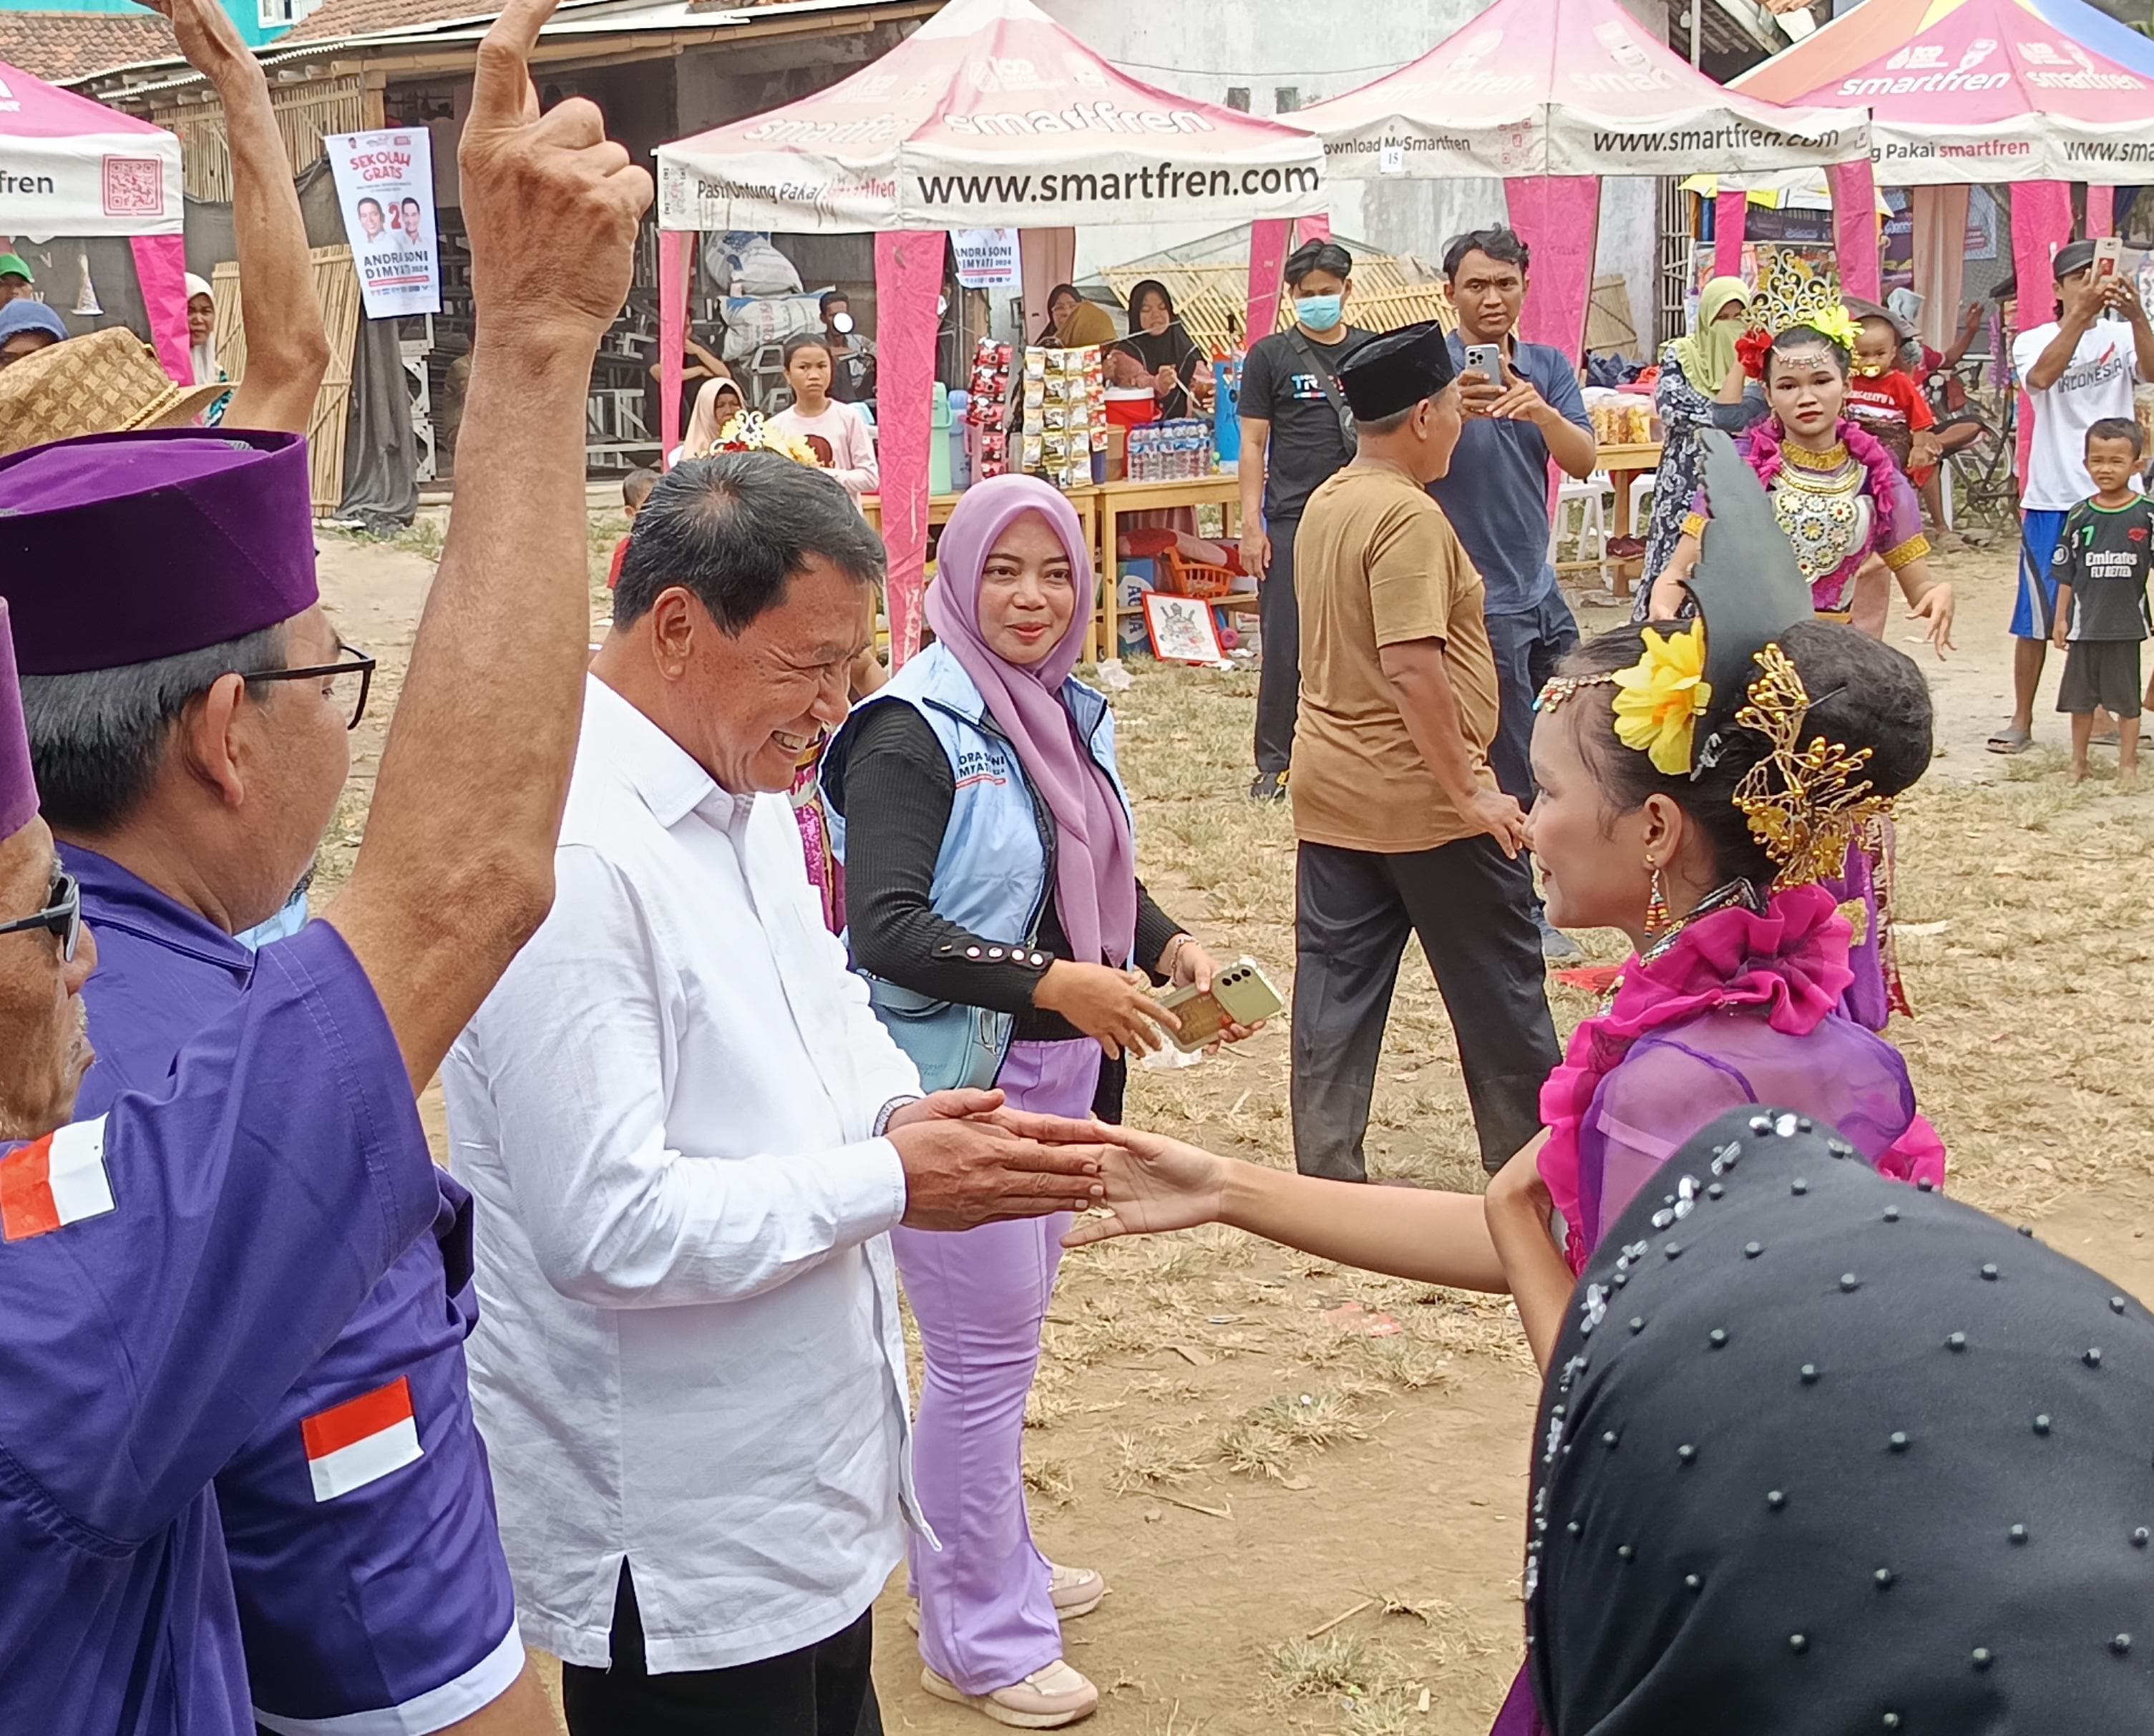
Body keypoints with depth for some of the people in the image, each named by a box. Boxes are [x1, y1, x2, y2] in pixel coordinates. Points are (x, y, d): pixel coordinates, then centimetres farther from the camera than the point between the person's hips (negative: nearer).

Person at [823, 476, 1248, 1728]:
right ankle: (977, 1635, 17)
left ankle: (989, 1561, 38)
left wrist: (1170, 946, -1)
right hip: (963, 1086, -7)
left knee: (1012, 1334, 19)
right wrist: (1051, 981, -29)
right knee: (984, 1354, 1)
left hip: (1062, 1073, 8)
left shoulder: (1072, 717, 8)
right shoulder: (913, 734, -16)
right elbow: (885, 930, -23)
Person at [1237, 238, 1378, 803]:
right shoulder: (1270, 356, 3)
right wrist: (1251, 524, -5)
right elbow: (1253, 443, 2)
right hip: (1291, 519, -2)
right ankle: (1274, 764, 8)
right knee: (1284, 647, -1)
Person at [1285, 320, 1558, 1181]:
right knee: (1498, 988, 7)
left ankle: (1326, 1175, 12)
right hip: (1419, 794, -8)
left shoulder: (1324, 504, 9)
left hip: (1329, 788, 8)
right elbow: (1412, 668, -26)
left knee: (1335, 988, 9)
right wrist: (1468, 789, -20)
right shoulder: (1409, 516, -19)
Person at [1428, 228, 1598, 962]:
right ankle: (1522, 915, 15)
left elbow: (1584, 462, -9)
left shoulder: (1549, 367, 5)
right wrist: (1451, 413, -45)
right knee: (1514, 776, 1)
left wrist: (1543, 413, -30)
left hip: (1540, 590, 7)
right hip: (1479, 600, -7)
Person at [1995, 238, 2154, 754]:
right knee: (2036, 619, 3)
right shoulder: (2034, 341, -1)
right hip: (2051, 500, -1)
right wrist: (2082, 313, -37)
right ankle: (2022, 721, 13)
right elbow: (2042, 376, -24)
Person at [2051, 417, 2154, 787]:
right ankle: (2078, 761, 26)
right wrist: (2061, 618, 5)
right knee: (2080, 697, 12)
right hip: (2085, 621, 2)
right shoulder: (2080, 516, 0)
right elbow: (2067, 573, 5)